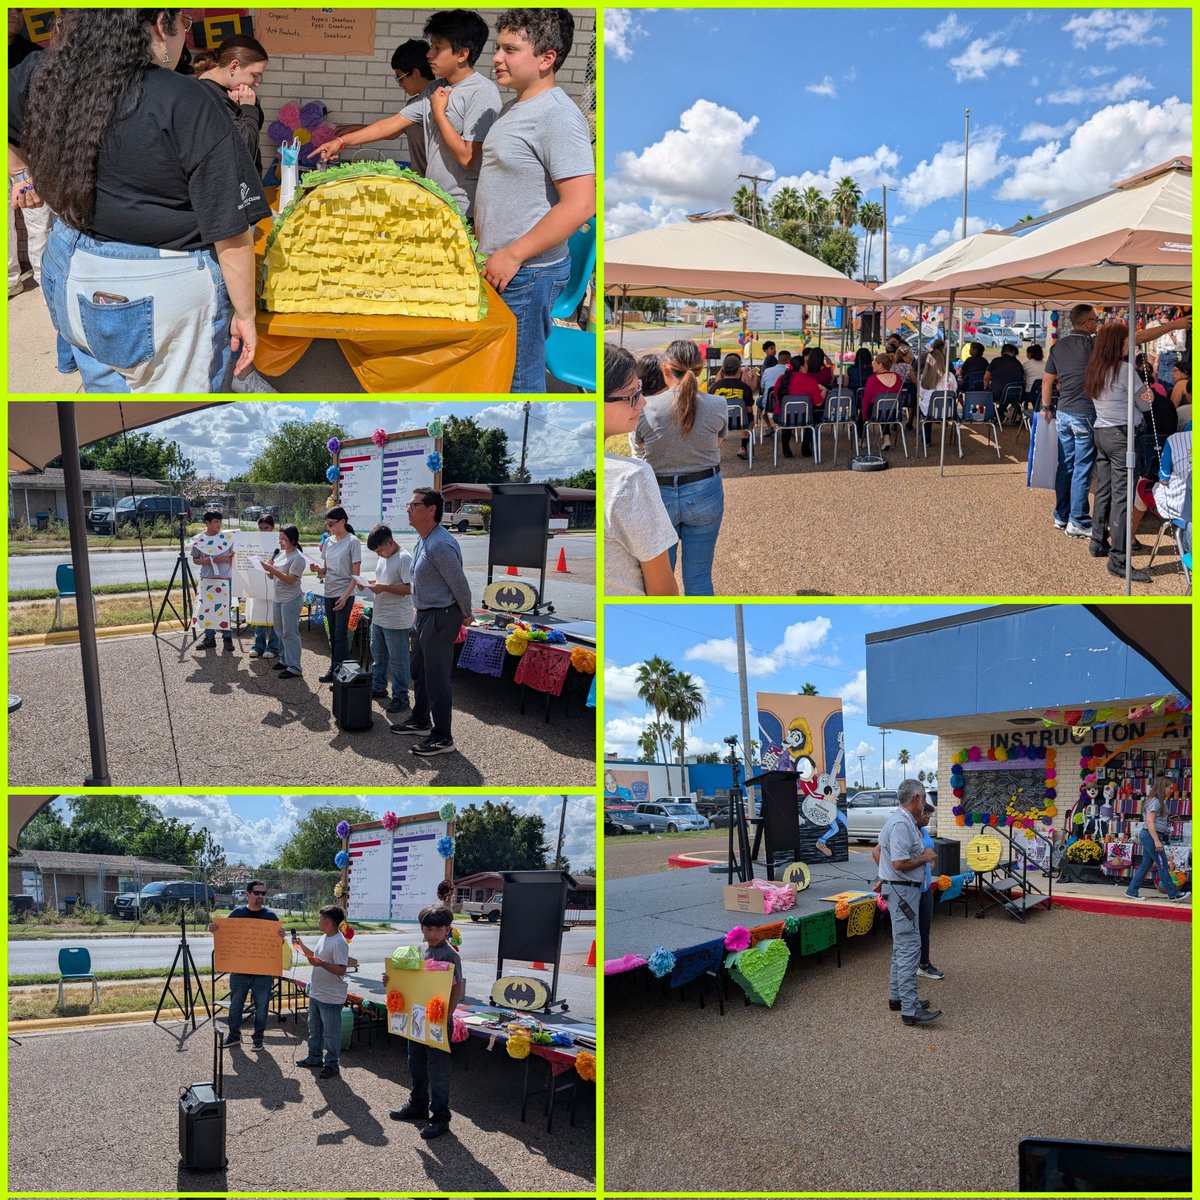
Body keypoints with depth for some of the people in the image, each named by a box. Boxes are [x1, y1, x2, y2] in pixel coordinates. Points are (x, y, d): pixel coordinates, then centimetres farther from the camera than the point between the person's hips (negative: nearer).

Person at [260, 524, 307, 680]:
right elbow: (273, 576, 15)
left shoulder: (298, 558, -14)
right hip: (278, 598, 8)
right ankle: (284, 660, 28)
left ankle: (294, 668, -4)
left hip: (291, 600, -8)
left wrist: (271, 569, -24)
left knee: (290, 633, -7)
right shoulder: (280, 553, 10)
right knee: (279, 631, 15)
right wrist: (268, 567, -5)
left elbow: (290, 579, -21)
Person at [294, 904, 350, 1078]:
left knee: (331, 1032, 1)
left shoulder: (339, 943, -23)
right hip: (316, 993, 10)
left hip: (331, 998, -10)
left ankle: (332, 1064, 12)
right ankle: (314, 1057, 37)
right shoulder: (323, 938, 8)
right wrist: (302, 946, 12)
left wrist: (321, 963, -34)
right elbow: (315, 957, 20)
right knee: (314, 1028, 23)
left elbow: (341, 970, -26)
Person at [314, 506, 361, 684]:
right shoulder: (328, 541, 11)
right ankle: (333, 669, 18)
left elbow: (355, 574, -11)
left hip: (344, 594, -6)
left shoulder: (352, 542, -9)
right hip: (329, 594, 7)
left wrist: (345, 596, -16)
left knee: (341, 634, -6)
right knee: (333, 634, 11)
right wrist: (319, 570, -8)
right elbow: (325, 570, 15)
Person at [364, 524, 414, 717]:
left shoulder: (404, 559, -17)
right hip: (379, 618, 9)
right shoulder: (382, 558, 12)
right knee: (378, 656, 21)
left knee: (397, 661, -2)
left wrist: (383, 588, -24)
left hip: (397, 621, -9)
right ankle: (378, 688, 35)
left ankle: (401, 697, 6)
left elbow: (410, 588, -23)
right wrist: (370, 584, 3)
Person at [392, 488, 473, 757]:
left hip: (440, 617, -10)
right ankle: (421, 720, 39)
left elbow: (459, 584, -20)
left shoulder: (440, 545, -26)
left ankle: (442, 737, 5)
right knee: (420, 671, 22)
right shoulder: (423, 539, 7)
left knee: (437, 677, -4)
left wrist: (466, 615, -6)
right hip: (424, 614, 11)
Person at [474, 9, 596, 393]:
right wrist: (481, 242, 19)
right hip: (497, 264, 10)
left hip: (526, 274, -9)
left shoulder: (558, 116, -18)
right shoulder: (515, 106, 13)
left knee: (518, 379, -1)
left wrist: (512, 256, -22)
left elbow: (580, 205, -25)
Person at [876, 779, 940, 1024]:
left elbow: (879, 851, 23)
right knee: (909, 947, -11)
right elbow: (899, 864, -27)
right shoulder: (902, 824, -21)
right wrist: (925, 858, -14)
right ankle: (910, 1010, -12)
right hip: (903, 891, -11)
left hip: (898, 888, 11)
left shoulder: (898, 819, 12)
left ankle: (896, 997, 25)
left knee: (901, 946, 17)